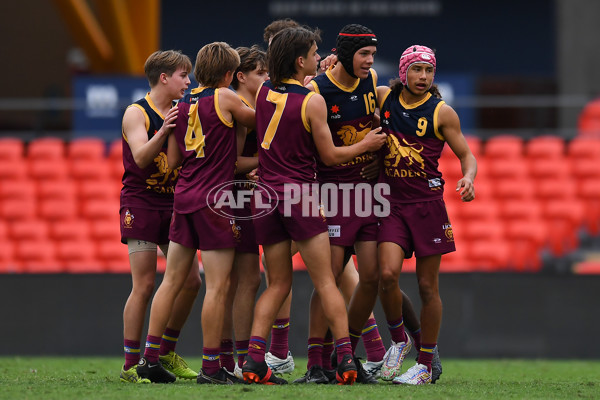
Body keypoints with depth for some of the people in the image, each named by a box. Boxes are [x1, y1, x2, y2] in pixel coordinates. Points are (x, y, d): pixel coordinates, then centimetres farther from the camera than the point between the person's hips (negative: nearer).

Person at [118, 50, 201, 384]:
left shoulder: (181, 114, 12)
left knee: (191, 281, 2)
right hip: (141, 203, -6)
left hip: (173, 203, 6)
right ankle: (131, 365, -3)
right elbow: (140, 158, -19)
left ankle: (167, 351, 18)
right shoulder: (137, 113, -6)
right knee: (144, 285, -9)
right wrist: (162, 132, -33)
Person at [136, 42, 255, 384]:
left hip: (184, 195, 7)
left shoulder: (182, 105, 11)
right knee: (218, 286, -3)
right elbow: (255, 121, 7)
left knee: (172, 280, 10)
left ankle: (149, 357, 9)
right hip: (214, 200, -7)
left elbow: (173, 160, 14)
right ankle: (211, 366, -4)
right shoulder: (224, 98, -7)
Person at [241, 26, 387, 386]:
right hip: (300, 193, -5)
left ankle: (255, 359, -3)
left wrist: (321, 75, 33)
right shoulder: (312, 101, -10)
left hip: (266, 194, 5)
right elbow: (331, 156, -3)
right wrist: (367, 144, 12)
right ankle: (346, 359, -6)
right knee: (326, 281, -1)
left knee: (278, 284, 11)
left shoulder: (264, 92, 6)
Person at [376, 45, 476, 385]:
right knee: (388, 274, -16)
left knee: (427, 286, 2)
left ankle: (425, 365, 12)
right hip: (391, 203, 2)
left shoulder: (442, 112, -3)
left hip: (428, 204, -2)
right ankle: (399, 339, 9)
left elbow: (466, 155, 3)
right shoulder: (384, 98, 4)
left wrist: (468, 178, -18)